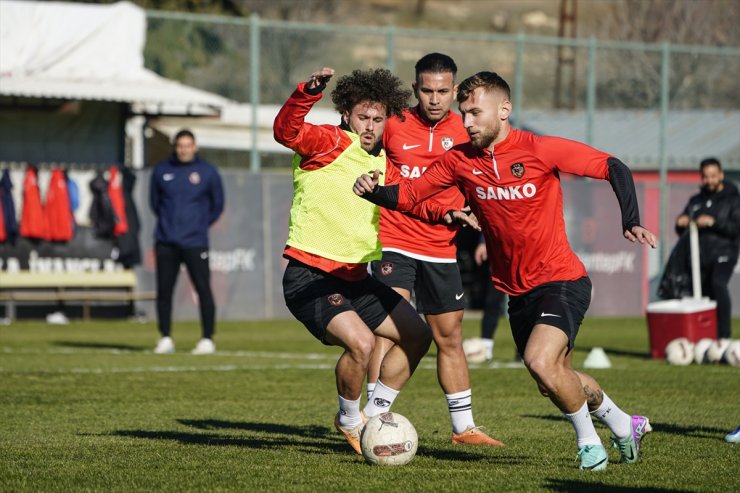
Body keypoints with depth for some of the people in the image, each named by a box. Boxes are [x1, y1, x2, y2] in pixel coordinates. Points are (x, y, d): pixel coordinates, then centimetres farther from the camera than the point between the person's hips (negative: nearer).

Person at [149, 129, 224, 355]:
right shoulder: (161, 171, 8)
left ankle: (207, 339, -2)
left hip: (195, 243, -2)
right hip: (166, 242, 2)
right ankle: (165, 339, 10)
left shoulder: (208, 172, 3)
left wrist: (201, 224, 8)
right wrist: (167, 222, 12)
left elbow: (217, 205, 12)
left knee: (203, 290, -7)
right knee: (164, 290, 1)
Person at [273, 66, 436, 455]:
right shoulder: (330, 143, -13)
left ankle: (373, 414, 27)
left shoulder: (382, 163, 10)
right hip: (310, 274, -9)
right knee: (360, 341, -28)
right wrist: (309, 91, -49)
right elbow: (286, 131, -32)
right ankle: (350, 421, -1)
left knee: (417, 336, 14)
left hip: (354, 277, 9)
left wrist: (440, 212, 11)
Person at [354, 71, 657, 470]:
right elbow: (407, 196, -2)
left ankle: (588, 439, -1)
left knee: (541, 362, -26)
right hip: (517, 291, 6)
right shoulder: (460, 160, -3)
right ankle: (624, 425, 44)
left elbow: (613, 168, -10)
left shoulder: (540, 150, -16)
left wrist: (631, 222, -23)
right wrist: (372, 191, -23)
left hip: (561, 281, -6)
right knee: (557, 379, 17)